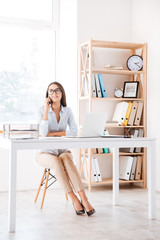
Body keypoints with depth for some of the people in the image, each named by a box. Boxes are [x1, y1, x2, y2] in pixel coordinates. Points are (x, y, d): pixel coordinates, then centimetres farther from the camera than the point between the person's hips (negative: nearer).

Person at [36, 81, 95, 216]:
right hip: (46, 153, -2)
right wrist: (46, 109, -19)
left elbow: (74, 132, -8)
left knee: (67, 160, -34)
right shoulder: (42, 110, -4)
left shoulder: (67, 110, 4)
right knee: (56, 162, -36)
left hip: (63, 151, 2)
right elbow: (43, 133, -20)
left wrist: (53, 133, -14)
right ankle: (75, 200, -33)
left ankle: (84, 199, -41)